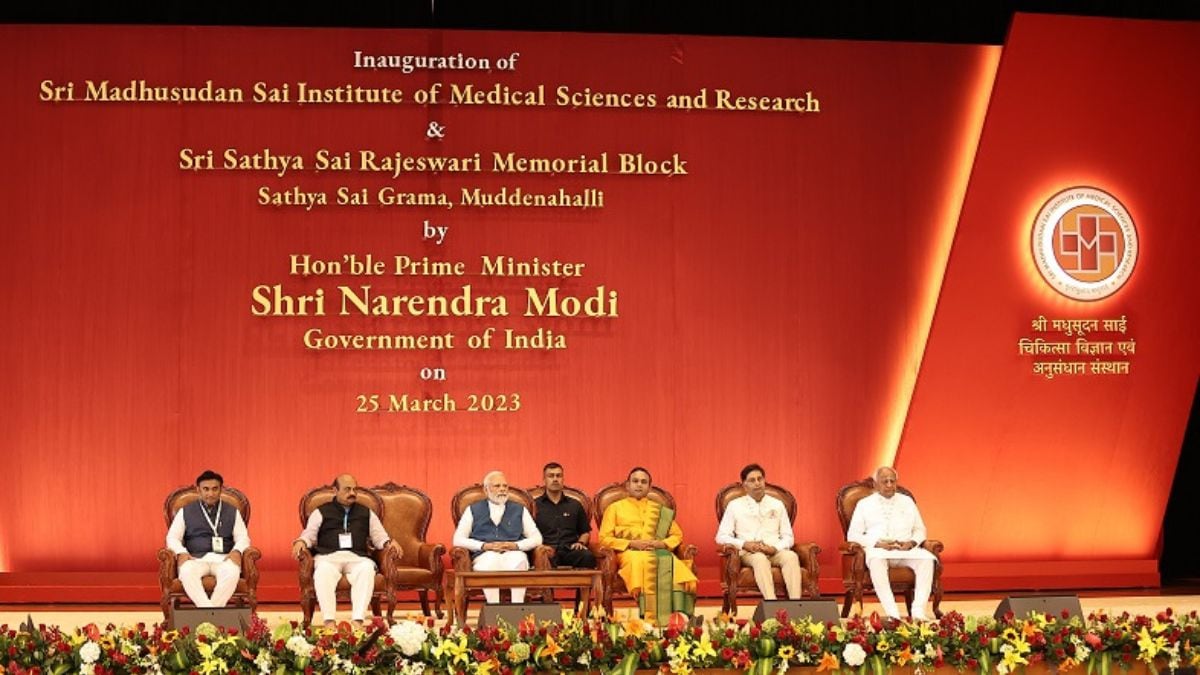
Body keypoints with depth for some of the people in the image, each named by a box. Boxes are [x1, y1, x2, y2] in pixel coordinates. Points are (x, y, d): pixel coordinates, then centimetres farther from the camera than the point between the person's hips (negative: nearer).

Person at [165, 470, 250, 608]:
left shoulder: (233, 512, 18)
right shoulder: (185, 512, 17)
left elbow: (243, 537, 11)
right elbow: (172, 537, 10)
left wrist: (237, 551, -13)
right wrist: (181, 553, -12)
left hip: (223, 558, 0)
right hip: (196, 558, 0)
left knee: (232, 572, -37)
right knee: (187, 572, -38)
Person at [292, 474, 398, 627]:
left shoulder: (366, 513, 28)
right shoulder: (321, 512, 22)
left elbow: (379, 537, 22)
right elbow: (309, 534, 14)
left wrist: (389, 543, 0)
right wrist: (301, 542, -10)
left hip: (357, 557, 1)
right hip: (328, 556, -1)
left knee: (367, 568, -36)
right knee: (324, 570, -39)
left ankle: (358, 620, -46)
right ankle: (329, 621, -46)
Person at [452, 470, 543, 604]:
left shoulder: (519, 510, 22)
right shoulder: (473, 510, 19)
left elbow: (537, 538, 14)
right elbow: (458, 540, 9)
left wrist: (516, 545, -5)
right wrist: (485, 546, -7)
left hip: (513, 554, 1)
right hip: (484, 556, -1)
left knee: (518, 559, -36)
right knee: (491, 558, -38)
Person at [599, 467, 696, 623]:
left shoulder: (661, 511, 27)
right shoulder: (615, 508, 19)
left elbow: (677, 535, 20)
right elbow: (604, 539, 8)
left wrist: (662, 543, -3)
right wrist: (632, 544, -7)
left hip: (658, 552, 3)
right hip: (629, 553, -2)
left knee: (676, 569, -34)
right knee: (642, 563, -41)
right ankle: (651, 619, -46)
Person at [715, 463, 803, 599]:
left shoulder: (777, 505, 19)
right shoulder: (735, 505, 12)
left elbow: (788, 537, 15)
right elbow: (721, 537, 7)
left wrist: (775, 548, -8)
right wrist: (745, 544, -11)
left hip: (775, 551, 2)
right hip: (749, 553, -2)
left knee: (791, 556, -33)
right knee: (760, 559, -39)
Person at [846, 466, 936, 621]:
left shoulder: (907, 501, 22)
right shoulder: (864, 504, 13)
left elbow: (920, 530, 20)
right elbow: (853, 535, 5)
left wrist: (911, 542, -4)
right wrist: (879, 543, -11)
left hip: (906, 549, 3)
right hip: (877, 549, -3)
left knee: (927, 558, -31)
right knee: (876, 560, -40)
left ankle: (918, 612, -37)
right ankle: (892, 614, -45)